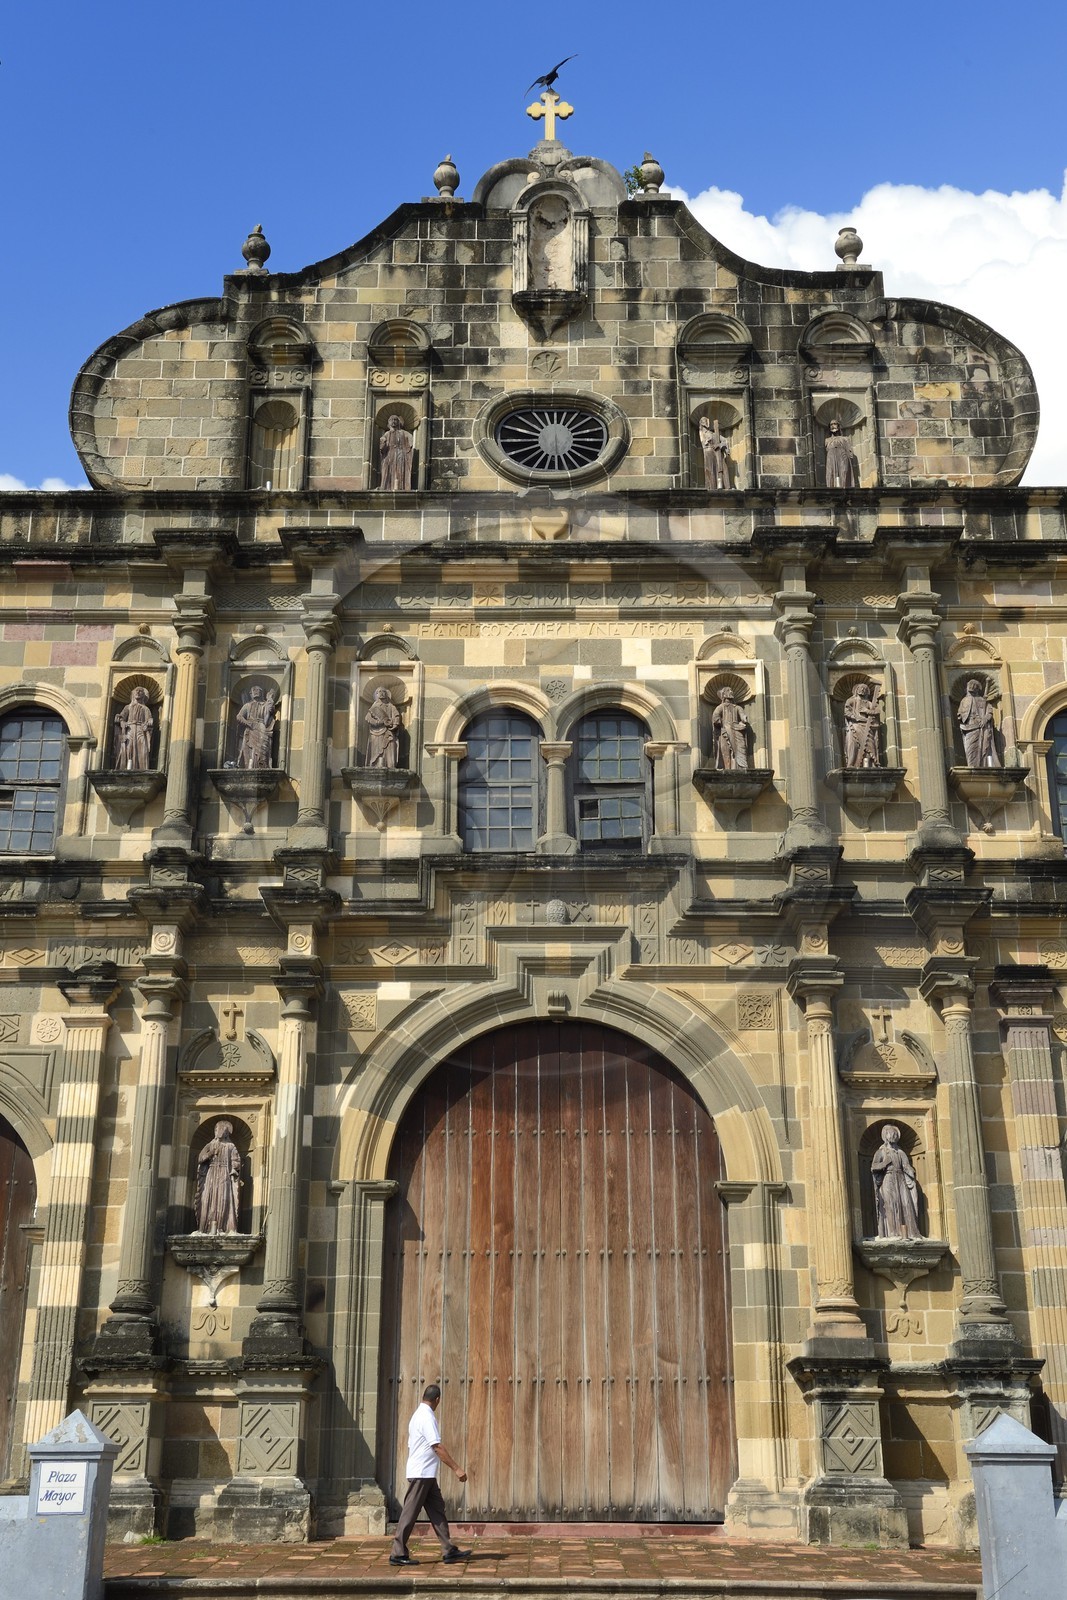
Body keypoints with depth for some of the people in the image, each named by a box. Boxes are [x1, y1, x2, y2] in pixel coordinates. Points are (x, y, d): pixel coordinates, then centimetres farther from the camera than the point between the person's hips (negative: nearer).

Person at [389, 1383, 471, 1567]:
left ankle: (449, 1550, 9)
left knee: (437, 1510, 8)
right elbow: (437, 1447, -21)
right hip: (422, 1474, -10)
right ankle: (398, 1554, 1)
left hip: (427, 1475, 10)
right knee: (410, 1513, -4)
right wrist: (457, 1468, -20)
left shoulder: (418, 1415, 15)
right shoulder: (427, 1417, -16)